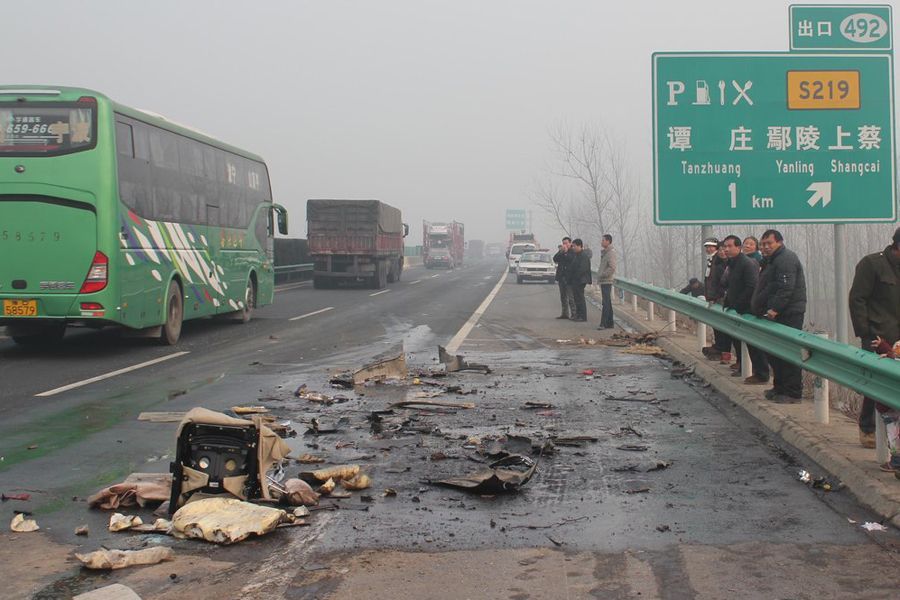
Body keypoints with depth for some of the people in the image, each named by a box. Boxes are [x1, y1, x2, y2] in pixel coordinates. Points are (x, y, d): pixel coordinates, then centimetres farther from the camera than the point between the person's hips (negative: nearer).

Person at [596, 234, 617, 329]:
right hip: (603, 281, 10)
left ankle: (604, 323, -11)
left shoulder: (611, 252, -13)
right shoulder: (604, 252, 17)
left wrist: (602, 275, -18)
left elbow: (612, 268, -21)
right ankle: (609, 323, 16)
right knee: (607, 303, 12)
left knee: (606, 303, -9)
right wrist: (599, 273, 13)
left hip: (607, 281, -10)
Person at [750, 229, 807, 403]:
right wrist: (760, 307, 19)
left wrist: (775, 309, -27)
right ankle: (779, 388, 25)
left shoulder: (786, 259, -13)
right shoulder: (771, 260, 21)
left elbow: (786, 288, -23)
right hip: (777, 314, 11)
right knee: (775, 353, 16)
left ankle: (793, 393, -6)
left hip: (788, 315, -11)